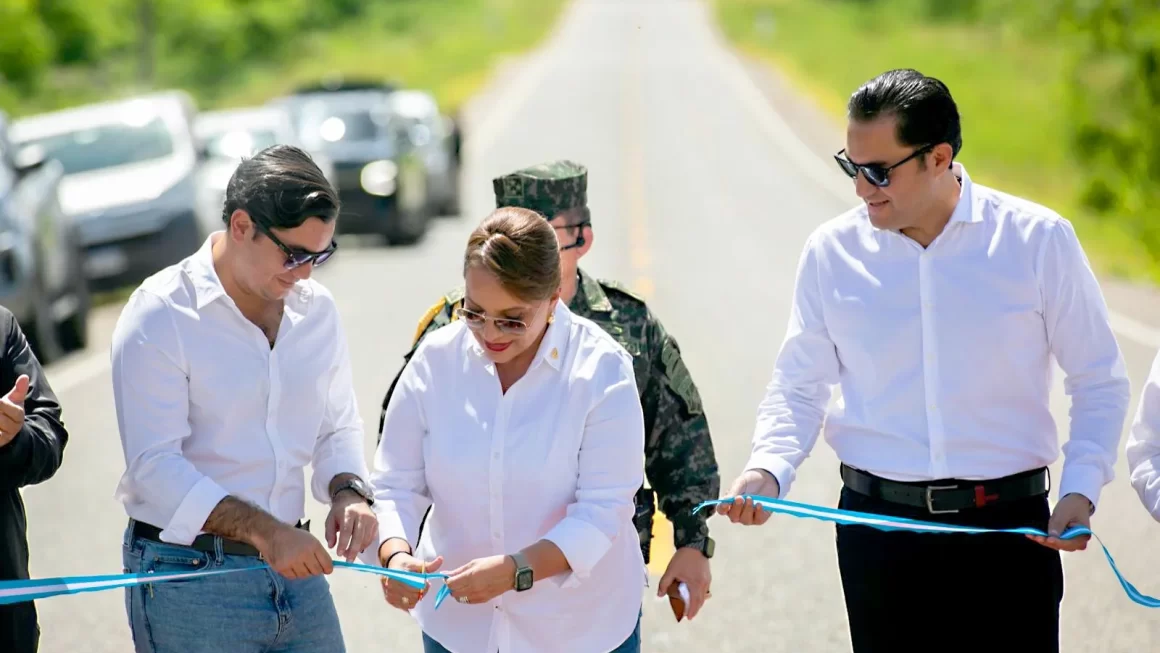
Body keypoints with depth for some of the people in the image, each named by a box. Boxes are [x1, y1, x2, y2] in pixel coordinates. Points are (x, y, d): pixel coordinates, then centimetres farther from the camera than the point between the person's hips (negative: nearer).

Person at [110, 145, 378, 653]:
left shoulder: (317, 310, 7)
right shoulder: (159, 315, -12)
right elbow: (155, 467, -18)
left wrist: (348, 492, -4)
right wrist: (263, 531, -27)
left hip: (293, 568, 6)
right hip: (188, 575, -5)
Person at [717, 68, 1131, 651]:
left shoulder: (1038, 240, -3)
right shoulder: (832, 252, 1)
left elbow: (1098, 381, 4)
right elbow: (798, 386, 7)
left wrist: (1082, 488, -9)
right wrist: (768, 469, -11)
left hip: (1011, 528, -1)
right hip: (878, 531, 1)